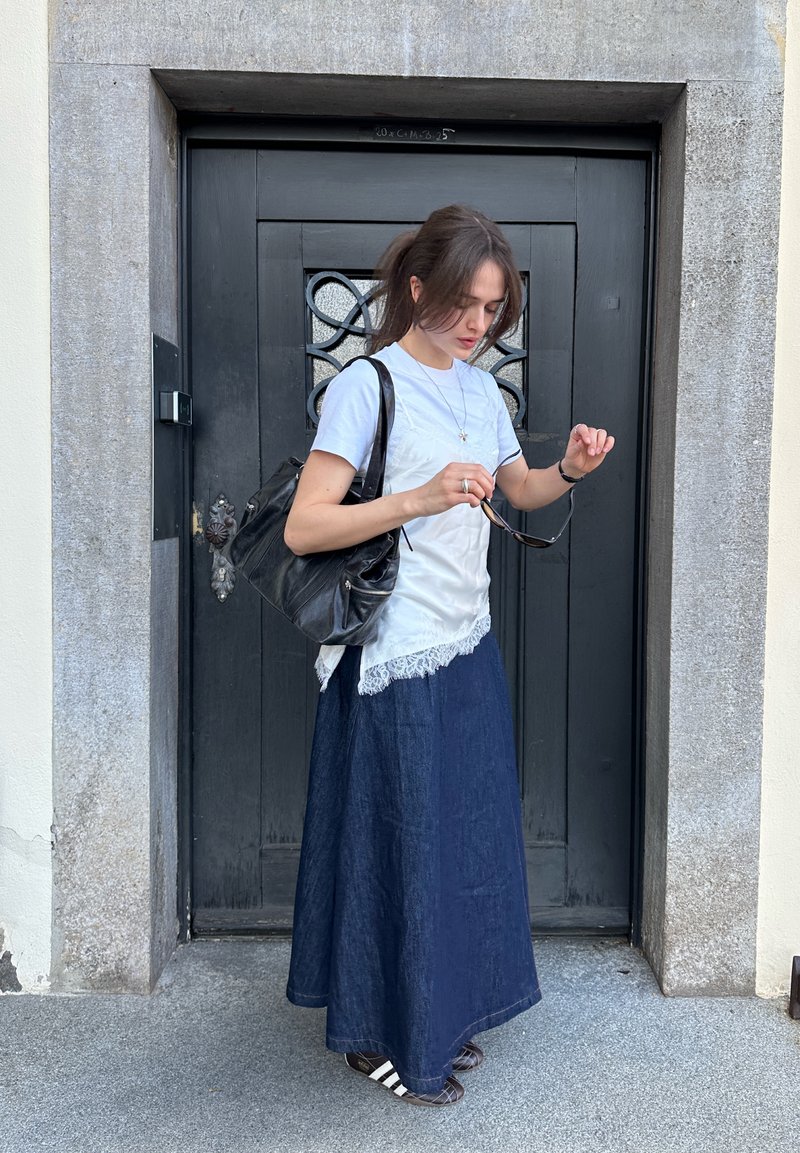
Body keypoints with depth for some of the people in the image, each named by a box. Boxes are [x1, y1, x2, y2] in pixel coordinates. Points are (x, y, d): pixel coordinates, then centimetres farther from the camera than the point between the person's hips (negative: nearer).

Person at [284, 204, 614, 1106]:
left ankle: (442, 1010, 38)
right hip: (395, 664, -8)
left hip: (468, 648, 8)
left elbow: (519, 490, 23)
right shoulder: (367, 385, -13)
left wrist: (570, 469, 3)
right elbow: (302, 529, -18)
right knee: (399, 844, 5)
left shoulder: (479, 388, 10)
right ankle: (376, 1033, 28)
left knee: (468, 836, 17)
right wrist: (420, 499, -28)